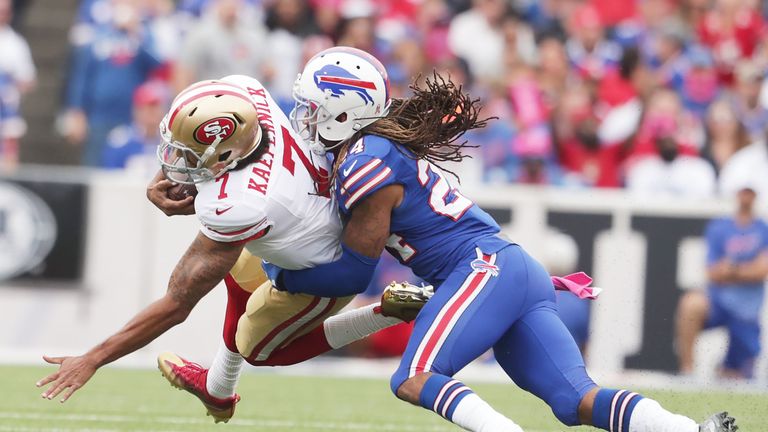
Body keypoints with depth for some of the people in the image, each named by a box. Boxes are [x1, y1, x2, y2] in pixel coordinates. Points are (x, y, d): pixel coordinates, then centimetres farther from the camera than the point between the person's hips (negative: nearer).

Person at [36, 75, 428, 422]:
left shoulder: (234, 208, -43)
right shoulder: (243, 91, -28)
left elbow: (175, 307, -36)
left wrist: (92, 360, -31)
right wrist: (161, 184, -23)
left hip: (326, 272, -7)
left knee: (258, 348, 18)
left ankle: (387, 312, 11)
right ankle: (218, 390, 49)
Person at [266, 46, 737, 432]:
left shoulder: (365, 165, -9)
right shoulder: (385, 144, 19)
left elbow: (353, 273, -2)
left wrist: (283, 276, 9)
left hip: (486, 270, -9)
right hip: (524, 273, 9)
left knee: (412, 381, -17)